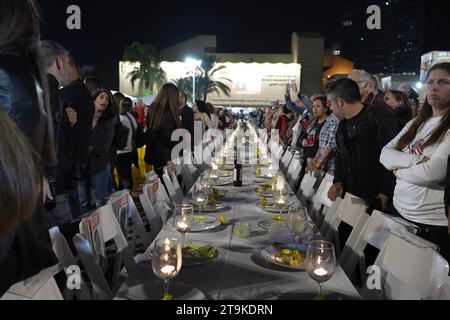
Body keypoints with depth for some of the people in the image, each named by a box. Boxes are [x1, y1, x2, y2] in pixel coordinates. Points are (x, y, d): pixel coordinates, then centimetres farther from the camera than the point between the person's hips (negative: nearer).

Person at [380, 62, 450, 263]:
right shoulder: (415, 124, 10)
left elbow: (433, 172, -24)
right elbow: (385, 155, 1)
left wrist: (399, 170, -6)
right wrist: (414, 160, -17)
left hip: (433, 224, -6)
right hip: (399, 211, 6)